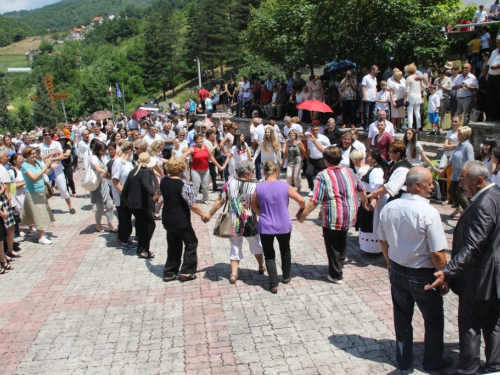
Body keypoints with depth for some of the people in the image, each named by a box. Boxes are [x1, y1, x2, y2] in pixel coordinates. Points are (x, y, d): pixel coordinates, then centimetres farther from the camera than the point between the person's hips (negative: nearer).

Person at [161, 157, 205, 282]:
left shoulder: (163, 181, -1)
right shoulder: (183, 185, -22)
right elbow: (193, 205, -18)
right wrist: (203, 214, -3)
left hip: (166, 219, 7)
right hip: (180, 221, -7)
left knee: (173, 245, 18)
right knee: (191, 243, 12)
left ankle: (169, 273, 21)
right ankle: (186, 272, 13)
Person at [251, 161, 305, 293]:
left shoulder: (259, 188, -7)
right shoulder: (285, 186, -10)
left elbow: (254, 206, 5)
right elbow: (301, 200, -7)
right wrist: (301, 210, 13)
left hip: (265, 227, -1)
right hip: (283, 226, 1)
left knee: (269, 255, 12)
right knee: (285, 251, 25)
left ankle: (274, 284, 7)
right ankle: (286, 277, 40)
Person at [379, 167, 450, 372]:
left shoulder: (389, 208, -7)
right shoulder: (429, 213, -25)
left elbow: (383, 241, 5)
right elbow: (437, 254, -22)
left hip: (397, 272, 5)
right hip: (423, 276, -5)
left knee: (402, 317, 21)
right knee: (433, 320, 19)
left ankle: (403, 359, 36)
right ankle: (432, 361, 37)